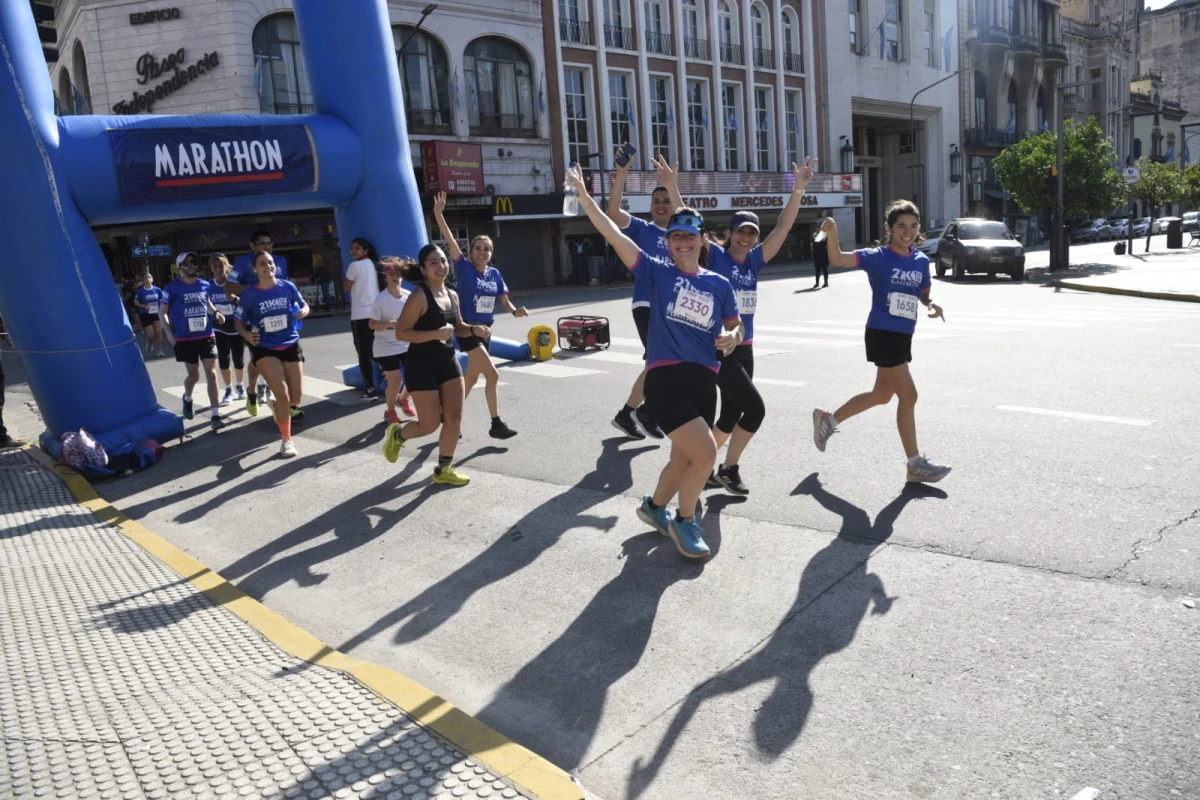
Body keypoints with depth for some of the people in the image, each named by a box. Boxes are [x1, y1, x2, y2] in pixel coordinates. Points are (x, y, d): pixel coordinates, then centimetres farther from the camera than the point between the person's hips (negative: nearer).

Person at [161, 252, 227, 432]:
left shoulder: (204, 285, 5)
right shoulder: (172, 288, -5)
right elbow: (163, 313, 3)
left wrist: (216, 313, 0)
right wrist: (171, 333, -7)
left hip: (207, 336, 2)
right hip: (186, 339, -2)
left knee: (211, 374, -6)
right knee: (194, 375, 8)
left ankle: (215, 416, -6)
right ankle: (187, 399, 43)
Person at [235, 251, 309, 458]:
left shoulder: (288, 287, -5)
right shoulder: (249, 294, -9)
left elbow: (304, 305, 9)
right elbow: (240, 323, -1)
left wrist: (303, 311, -14)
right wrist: (247, 335, -21)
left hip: (290, 345, 3)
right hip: (264, 349, -2)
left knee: (297, 395, 6)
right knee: (282, 393, -14)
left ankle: (284, 407, 45)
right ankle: (286, 439, 3)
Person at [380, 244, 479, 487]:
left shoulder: (452, 295, 6)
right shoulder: (419, 296, -16)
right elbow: (401, 333, -20)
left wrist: (474, 330, 0)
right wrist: (435, 334, -28)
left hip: (448, 361, 7)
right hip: (421, 365, -7)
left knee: (454, 419, 3)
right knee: (430, 425, -2)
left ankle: (444, 470, 18)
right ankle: (397, 434, 31)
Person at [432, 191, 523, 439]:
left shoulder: (495, 274, 5)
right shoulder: (464, 268, -9)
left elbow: (504, 300, 8)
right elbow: (450, 241, -20)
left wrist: (515, 311, -13)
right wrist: (439, 214, -29)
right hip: (468, 329, -6)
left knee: (472, 377, 14)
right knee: (492, 375, -13)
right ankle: (496, 424, -5)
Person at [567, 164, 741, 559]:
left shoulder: (720, 285, 9)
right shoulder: (657, 272, -1)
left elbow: (735, 325, 21)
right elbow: (613, 234, -7)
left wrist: (733, 337, -3)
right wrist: (583, 194, -14)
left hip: (704, 382, 5)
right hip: (665, 379, -5)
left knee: (684, 458, 16)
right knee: (705, 453, -15)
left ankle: (654, 506, 45)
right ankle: (685, 521, 11)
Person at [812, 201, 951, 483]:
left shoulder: (921, 261, 8)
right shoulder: (878, 257, -10)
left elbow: (923, 294, 20)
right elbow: (838, 260, -20)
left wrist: (932, 305, -3)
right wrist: (832, 234, -39)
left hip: (904, 336, 8)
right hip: (882, 333, -8)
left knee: (882, 395, 19)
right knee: (908, 396, -7)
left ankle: (828, 420, 37)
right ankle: (915, 465, 4)